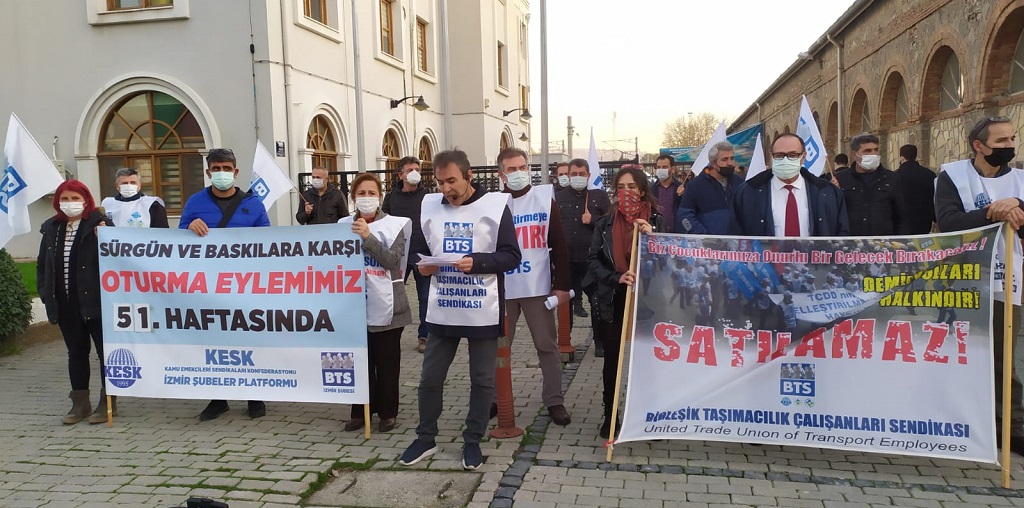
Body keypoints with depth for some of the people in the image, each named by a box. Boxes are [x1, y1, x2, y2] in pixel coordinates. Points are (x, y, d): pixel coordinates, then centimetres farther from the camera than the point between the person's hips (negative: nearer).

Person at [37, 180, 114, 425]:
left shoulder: (100, 225, -5)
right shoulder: (51, 228, 11)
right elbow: (42, 264, 16)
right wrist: (45, 292, 7)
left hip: (95, 301, -5)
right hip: (65, 303, 5)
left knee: (105, 349, 2)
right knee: (76, 351, 13)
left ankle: (107, 400, 13)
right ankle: (80, 402, 22)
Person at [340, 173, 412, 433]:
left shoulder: (395, 224, -2)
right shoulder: (344, 224, 6)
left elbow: (394, 260, -16)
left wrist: (368, 237, -22)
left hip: (386, 303, -2)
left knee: (387, 362, 6)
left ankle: (388, 412, 20)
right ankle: (360, 411, 23)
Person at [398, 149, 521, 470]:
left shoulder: (496, 205, -7)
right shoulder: (429, 207, 5)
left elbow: (512, 255, -8)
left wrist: (476, 262, -22)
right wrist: (422, 266, -7)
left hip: (483, 311, -3)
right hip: (442, 309, 3)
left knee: (482, 379, 9)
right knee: (430, 377, 10)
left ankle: (473, 441, 27)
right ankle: (425, 439, 29)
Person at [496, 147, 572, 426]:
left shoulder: (545, 199, 1)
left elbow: (559, 244, 1)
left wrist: (562, 284, -4)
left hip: (538, 286, -1)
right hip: (502, 287, 1)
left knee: (547, 345, 6)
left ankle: (554, 401, 16)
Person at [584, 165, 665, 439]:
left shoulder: (656, 221, 1)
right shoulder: (605, 223, 4)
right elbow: (593, 259, -1)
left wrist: (652, 237, -18)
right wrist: (616, 278, -17)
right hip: (612, 300, 1)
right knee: (612, 361, 8)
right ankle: (609, 417, 19)